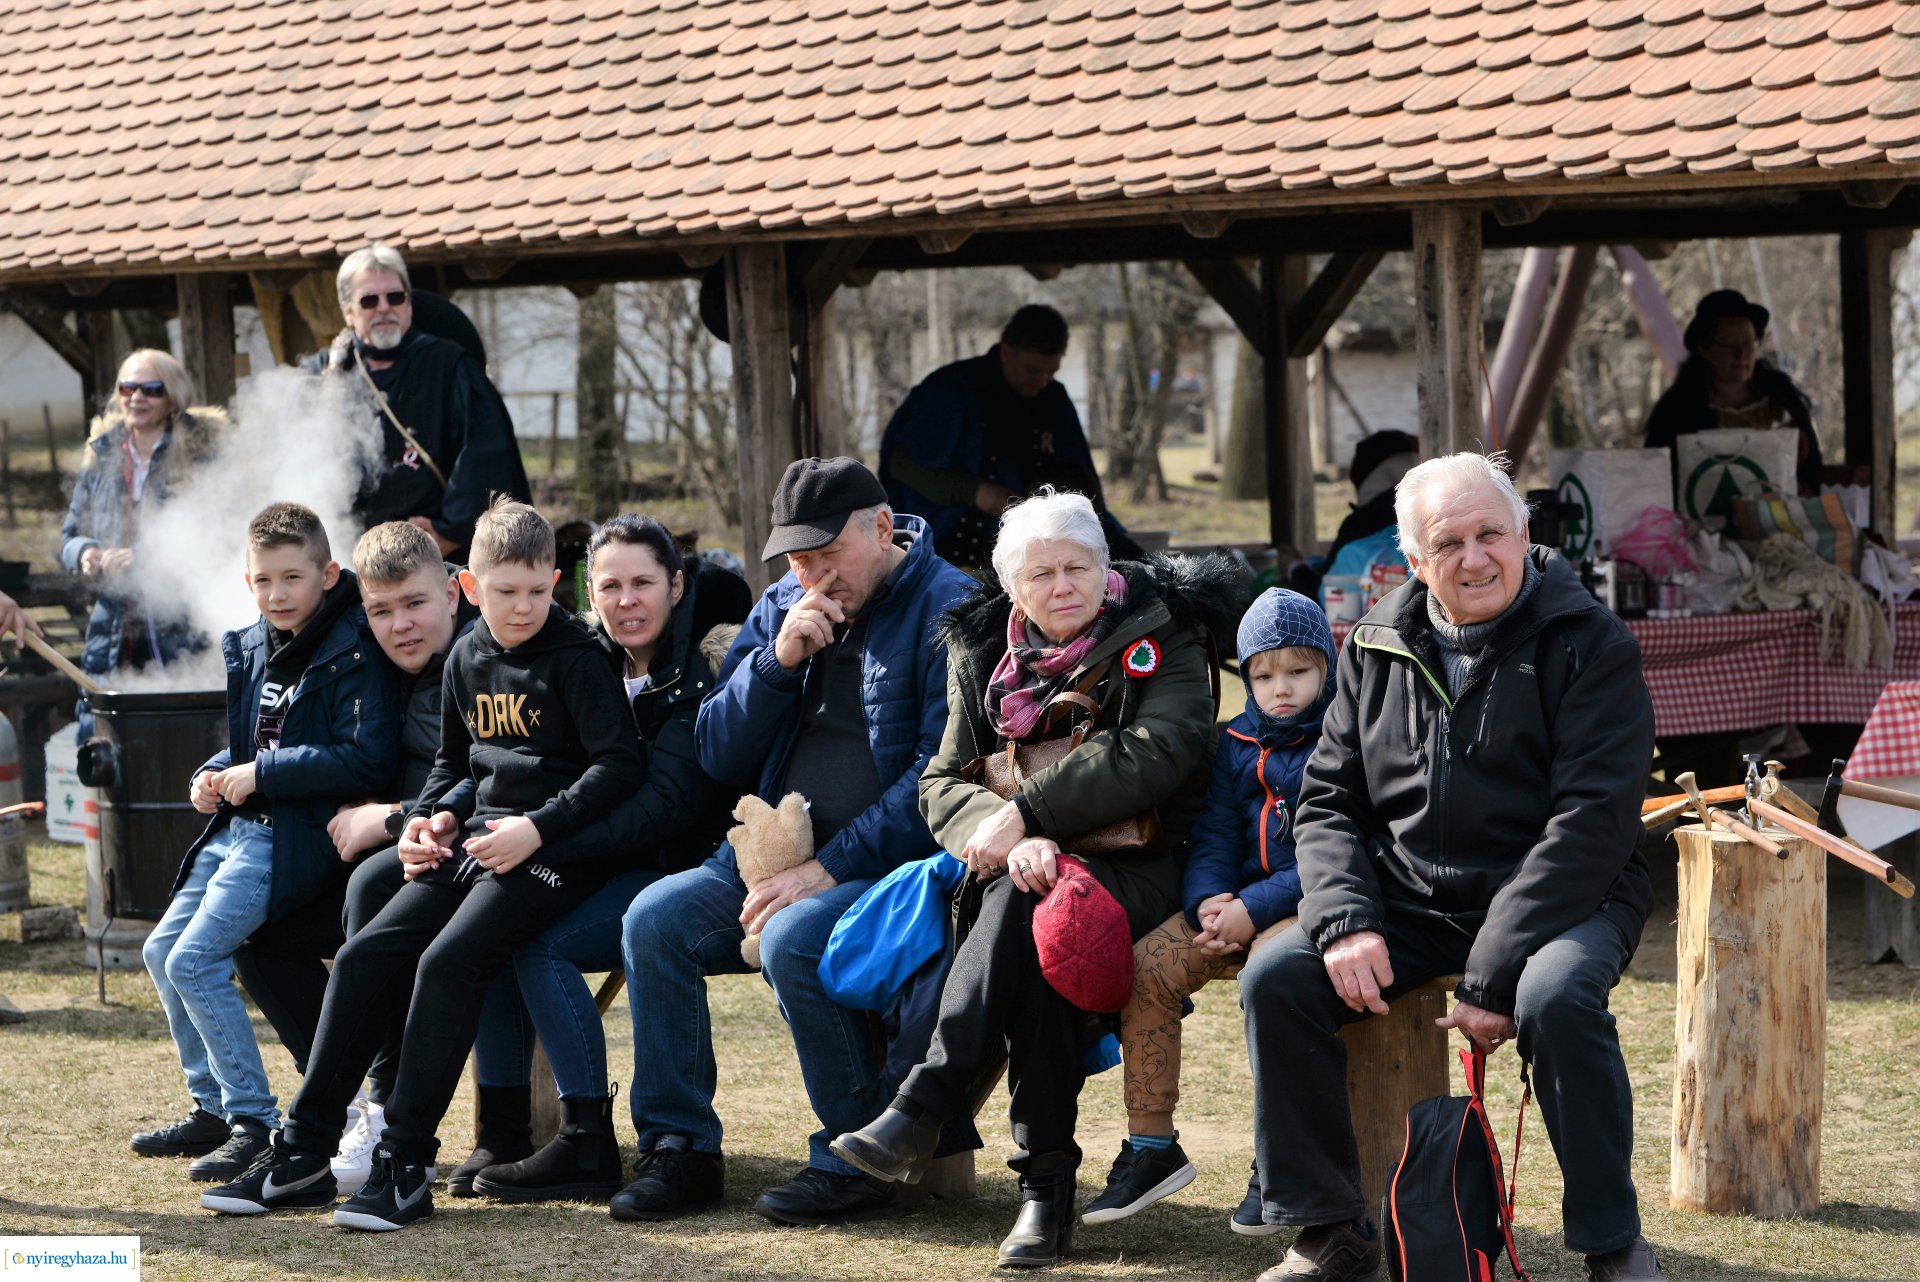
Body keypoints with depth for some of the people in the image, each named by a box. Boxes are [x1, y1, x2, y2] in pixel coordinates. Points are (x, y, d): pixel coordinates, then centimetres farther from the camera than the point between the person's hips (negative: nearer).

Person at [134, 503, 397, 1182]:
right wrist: (212, 776, 4)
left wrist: (263, 774, -21)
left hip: (294, 836, -9)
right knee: (161, 950, 11)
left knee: (194, 960, -17)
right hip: (237, 827, 9)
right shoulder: (251, 649, 12)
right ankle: (213, 1107, 22)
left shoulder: (351, 655, -13)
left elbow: (366, 759, -22)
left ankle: (256, 1122, -9)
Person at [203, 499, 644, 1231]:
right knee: (365, 956, -7)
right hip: (476, 843, 7)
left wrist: (537, 829, -21)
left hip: (553, 851, -7)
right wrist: (432, 816, 9)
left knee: (448, 961, -26)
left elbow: (618, 765, -13)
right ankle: (303, 1156, -2)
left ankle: (405, 1167, -22)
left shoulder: (574, 659, -7)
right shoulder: (467, 661, 14)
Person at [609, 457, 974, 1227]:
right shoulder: (783, 607, 14)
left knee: (793, 939, -32)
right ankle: (679, 1148, -5)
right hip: (780, 850, 7)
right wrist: (779, 660, -7)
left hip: (893, 865, -7)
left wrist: (831, 867, -21)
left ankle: (854, 1162, -17)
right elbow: (718, 756, 10)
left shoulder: (946, 608, -8)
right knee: (655, 919, -13)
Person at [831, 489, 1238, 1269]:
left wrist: (1024, 812, -19)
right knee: (1035, 939, -34)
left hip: (1138, 870, -3)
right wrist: (1013, 839, -17)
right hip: (1030, 871, 3)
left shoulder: (1160, 637, 2)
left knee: (1028, 906, -36)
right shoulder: (985, 654, 13)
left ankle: (923, 1110, -39)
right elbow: (942, 784, 6)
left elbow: (1158, 753, -15)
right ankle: (1046, 1181, -38)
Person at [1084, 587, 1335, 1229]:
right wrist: (1208, 901, -11)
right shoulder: (1237, 744, 15)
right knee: (1146, 967, -16)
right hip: (1241, 905, 6)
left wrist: (1254, 908, -22)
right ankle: (1151, 1147, -8)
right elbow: (1212, 838, 12)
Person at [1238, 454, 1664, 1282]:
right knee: (1275, 980, -16)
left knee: (1555, 998, -36)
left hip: (1561, 899, -5)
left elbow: (1593, 820, -17)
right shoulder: (1378, 648, 7)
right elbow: (1329, 801, 10)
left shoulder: (1588, 645, -9)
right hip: (1409, 902, 5)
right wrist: (1345, 922, -12)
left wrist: (1495, 974, -23)